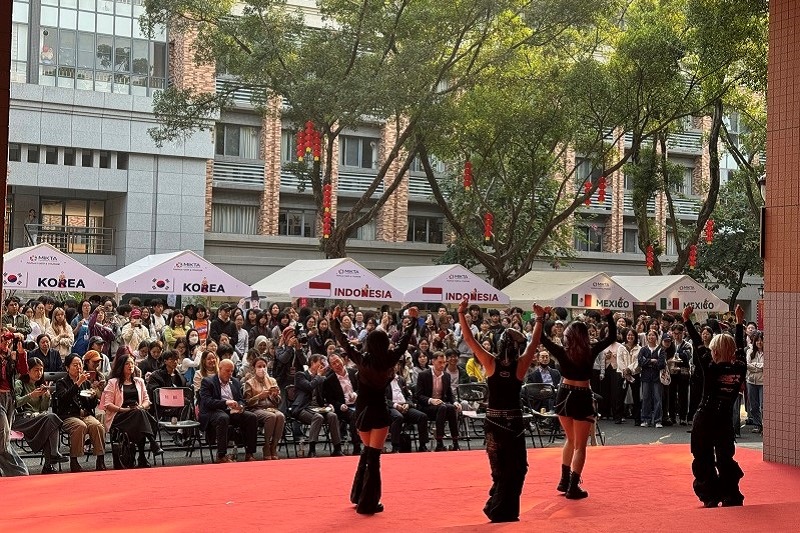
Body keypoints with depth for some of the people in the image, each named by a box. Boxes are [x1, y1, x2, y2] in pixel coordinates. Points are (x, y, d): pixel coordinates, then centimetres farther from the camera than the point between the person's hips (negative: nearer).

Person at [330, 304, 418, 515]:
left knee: (367, 451, 22)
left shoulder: (361, 359, -7)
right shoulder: (389, 360, -10)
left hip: (362, 411, 3)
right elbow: (404, 340, 2)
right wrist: (413, 319, 15)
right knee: (374, 456, -1)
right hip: (379, 411, -3)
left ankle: (358, 495, 30)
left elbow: (343, 340, 3)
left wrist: (334, 320, 15)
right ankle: (367, 503, 0)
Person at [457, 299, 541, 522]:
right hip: (513, 421, -2)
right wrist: (540, 319, 11)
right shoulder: (521, 364, -10)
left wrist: (461, 313, -7)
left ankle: (499, 508, 17)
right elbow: (534, 342, 2)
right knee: (515, 467, 8)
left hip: (494, 420, 2)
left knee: (500, 468, 14)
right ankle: (503, 511, 5)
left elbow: (469, 339, -9)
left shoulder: (491, 362, -10)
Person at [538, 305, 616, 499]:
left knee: (570, 439, 23)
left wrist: (540, 317, -2)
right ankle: (573, 487, 0)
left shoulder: (562, 352, -8)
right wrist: (609, 317, 2)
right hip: (582, 399, -4)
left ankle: (565, 481, 24)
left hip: (564, 396, 4)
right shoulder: (591, 352, -11)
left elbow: (541, 338, -2)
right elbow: (612, 337, 0)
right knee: (580, 445, 4)